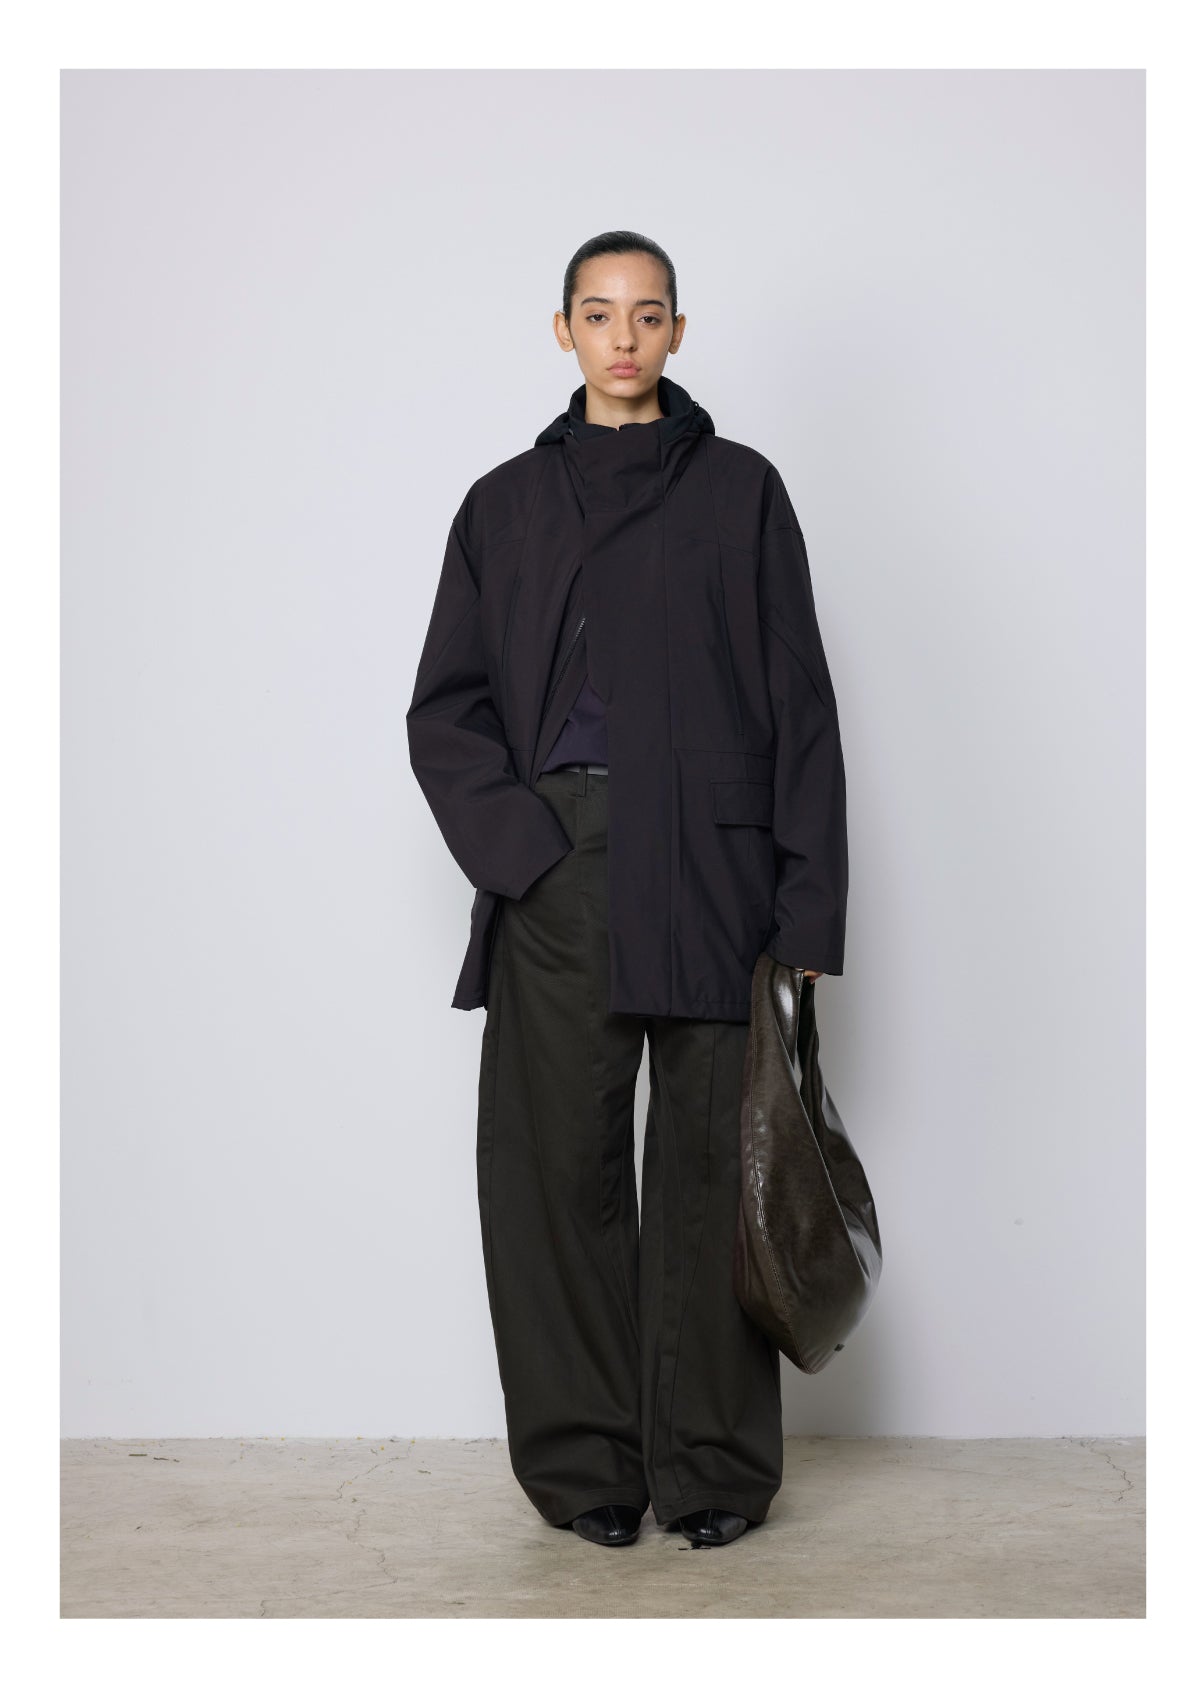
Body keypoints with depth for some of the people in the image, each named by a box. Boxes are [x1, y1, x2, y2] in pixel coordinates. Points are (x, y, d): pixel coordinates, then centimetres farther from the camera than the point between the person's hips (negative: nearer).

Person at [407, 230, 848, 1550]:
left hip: (711, 871, -1)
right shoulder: (506, 504, 14)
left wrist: (807, 911, -4)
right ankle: (584, 1461, 14)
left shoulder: (740, 491, 9)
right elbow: (446, 708, 11)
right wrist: (512, 838, -7)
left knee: (707, 1164, 0)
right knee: (563, 1165, 2)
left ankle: (711, 1464, 12)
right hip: (557, 879, 2)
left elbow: (799, 707, 4)